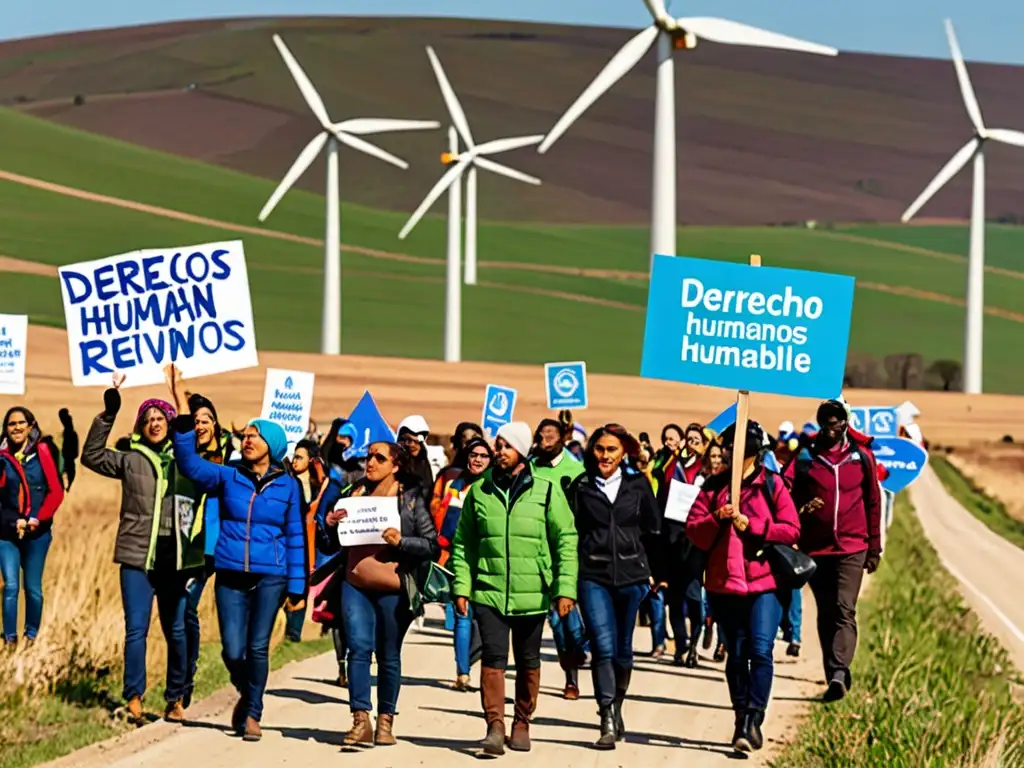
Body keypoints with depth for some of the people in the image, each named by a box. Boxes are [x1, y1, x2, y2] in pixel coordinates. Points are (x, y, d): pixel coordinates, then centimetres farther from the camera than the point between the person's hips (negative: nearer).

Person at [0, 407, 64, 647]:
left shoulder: (43, 452, -3)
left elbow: (56, 492, -4)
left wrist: (38, 519, -12)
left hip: (37, 532, -1)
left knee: (32, 587, 5)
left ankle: (32, 636, 19)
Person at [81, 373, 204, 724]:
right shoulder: (131, 459, 6)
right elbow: (92, 456, -2)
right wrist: (107, 415, -8)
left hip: (177, 559, 1)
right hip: (138, 556, -1)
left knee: (177, 630, 7)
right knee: (136, 629, -5)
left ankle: (176, 700, 16)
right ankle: (134, 699, -1)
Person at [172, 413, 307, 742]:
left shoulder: (288, 485, 4)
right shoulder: (228, 476, 5)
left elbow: (296, 537, 6)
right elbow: (190, 465, -9)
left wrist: (297, 587, 2)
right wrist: (184, 427, -23)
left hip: (269, 577, -1)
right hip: (231, 574, 1)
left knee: (257, 647, -1)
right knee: (232, 651, -3)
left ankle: (252, 714, 14)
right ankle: (246, 694, 27)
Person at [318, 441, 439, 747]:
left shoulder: (411, 499, 0)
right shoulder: (354, 493, 10)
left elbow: (433, 546, -3)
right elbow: (336, 543, 17)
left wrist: (401, 541, -17)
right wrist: (329, 524, -3)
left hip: (392, 590, -2)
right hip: (355, 585, 2)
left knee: (389, 656, 6)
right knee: (359, 648, -10)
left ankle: (385, 721, 15)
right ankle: (360, 720, -11)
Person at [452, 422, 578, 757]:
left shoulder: (546, 491, 0)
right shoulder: (479, 493, 6)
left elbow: (566, 541, -1)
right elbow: (463, 544, 9)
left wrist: (565, 588, -8)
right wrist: (461, 587, 1)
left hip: (532, 595, 0)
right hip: (489, 592, 0)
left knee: (528, 662, 9)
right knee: (493, 657, -11)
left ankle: (522, 723, 21)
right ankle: (495, 725, -12)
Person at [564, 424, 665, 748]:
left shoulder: (638, 484, 3)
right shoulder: (581, 486, 2)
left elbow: (653, 530, 10)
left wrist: (658, 572, 13)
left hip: (631, 575, 1)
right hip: (593, 576, -1)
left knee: (623, 649, 11)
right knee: (603, 648, -12)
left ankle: (617, 709, 30)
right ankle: (608, 722, -13)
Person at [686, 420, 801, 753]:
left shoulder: (772, 485, 2)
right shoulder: (714, 486, 9)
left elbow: (791, 529, -4)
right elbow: (693, 528, 4)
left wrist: (750, 525, -12)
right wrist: (717, 519, -15)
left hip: (764, 581, -3)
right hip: (724, 583, 3)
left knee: (760, 650, -15)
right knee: (736, 654, 10)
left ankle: (753, 720, -13)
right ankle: (742, 720, 19)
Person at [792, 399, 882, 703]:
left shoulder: (862, 457, 5)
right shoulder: (805, 459, 5)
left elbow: (873, 504, 9)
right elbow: (792, 501, 10)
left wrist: (874, 548, 8)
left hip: (852, 548, -2)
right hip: (816, 549, 2)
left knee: (845, 610, -15)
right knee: (826, 615, 7)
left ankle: (838, 672, -26)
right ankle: (836, 675, 15)